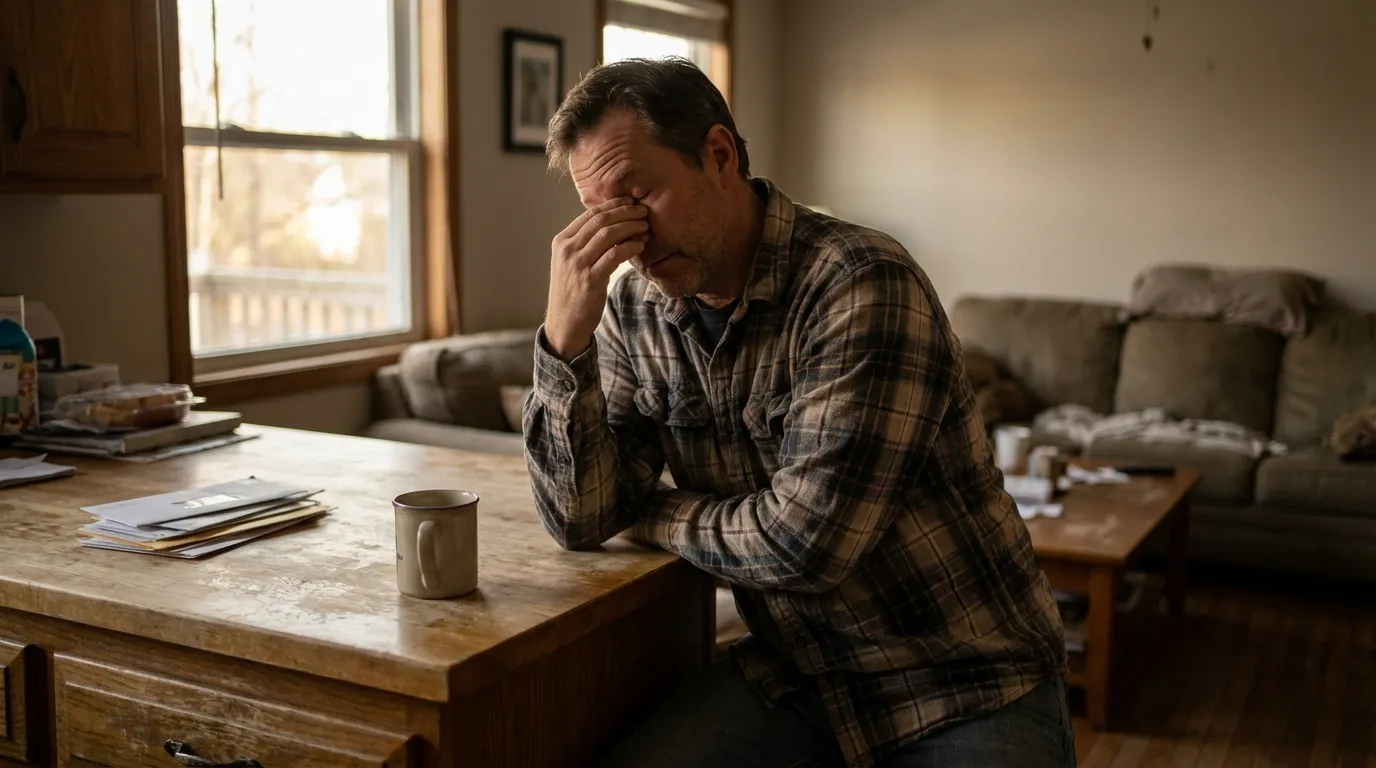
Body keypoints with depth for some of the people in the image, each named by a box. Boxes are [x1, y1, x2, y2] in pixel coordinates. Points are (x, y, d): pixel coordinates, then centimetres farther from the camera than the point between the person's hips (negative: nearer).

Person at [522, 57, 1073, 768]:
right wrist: (564, 336, -17)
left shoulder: (863, 283, -21)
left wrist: (660, 515, -8)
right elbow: (581, 518, -5)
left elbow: (807, 542, -25)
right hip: (797, 672, 4)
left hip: (965, 684, -4)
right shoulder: (634, 309, -1)